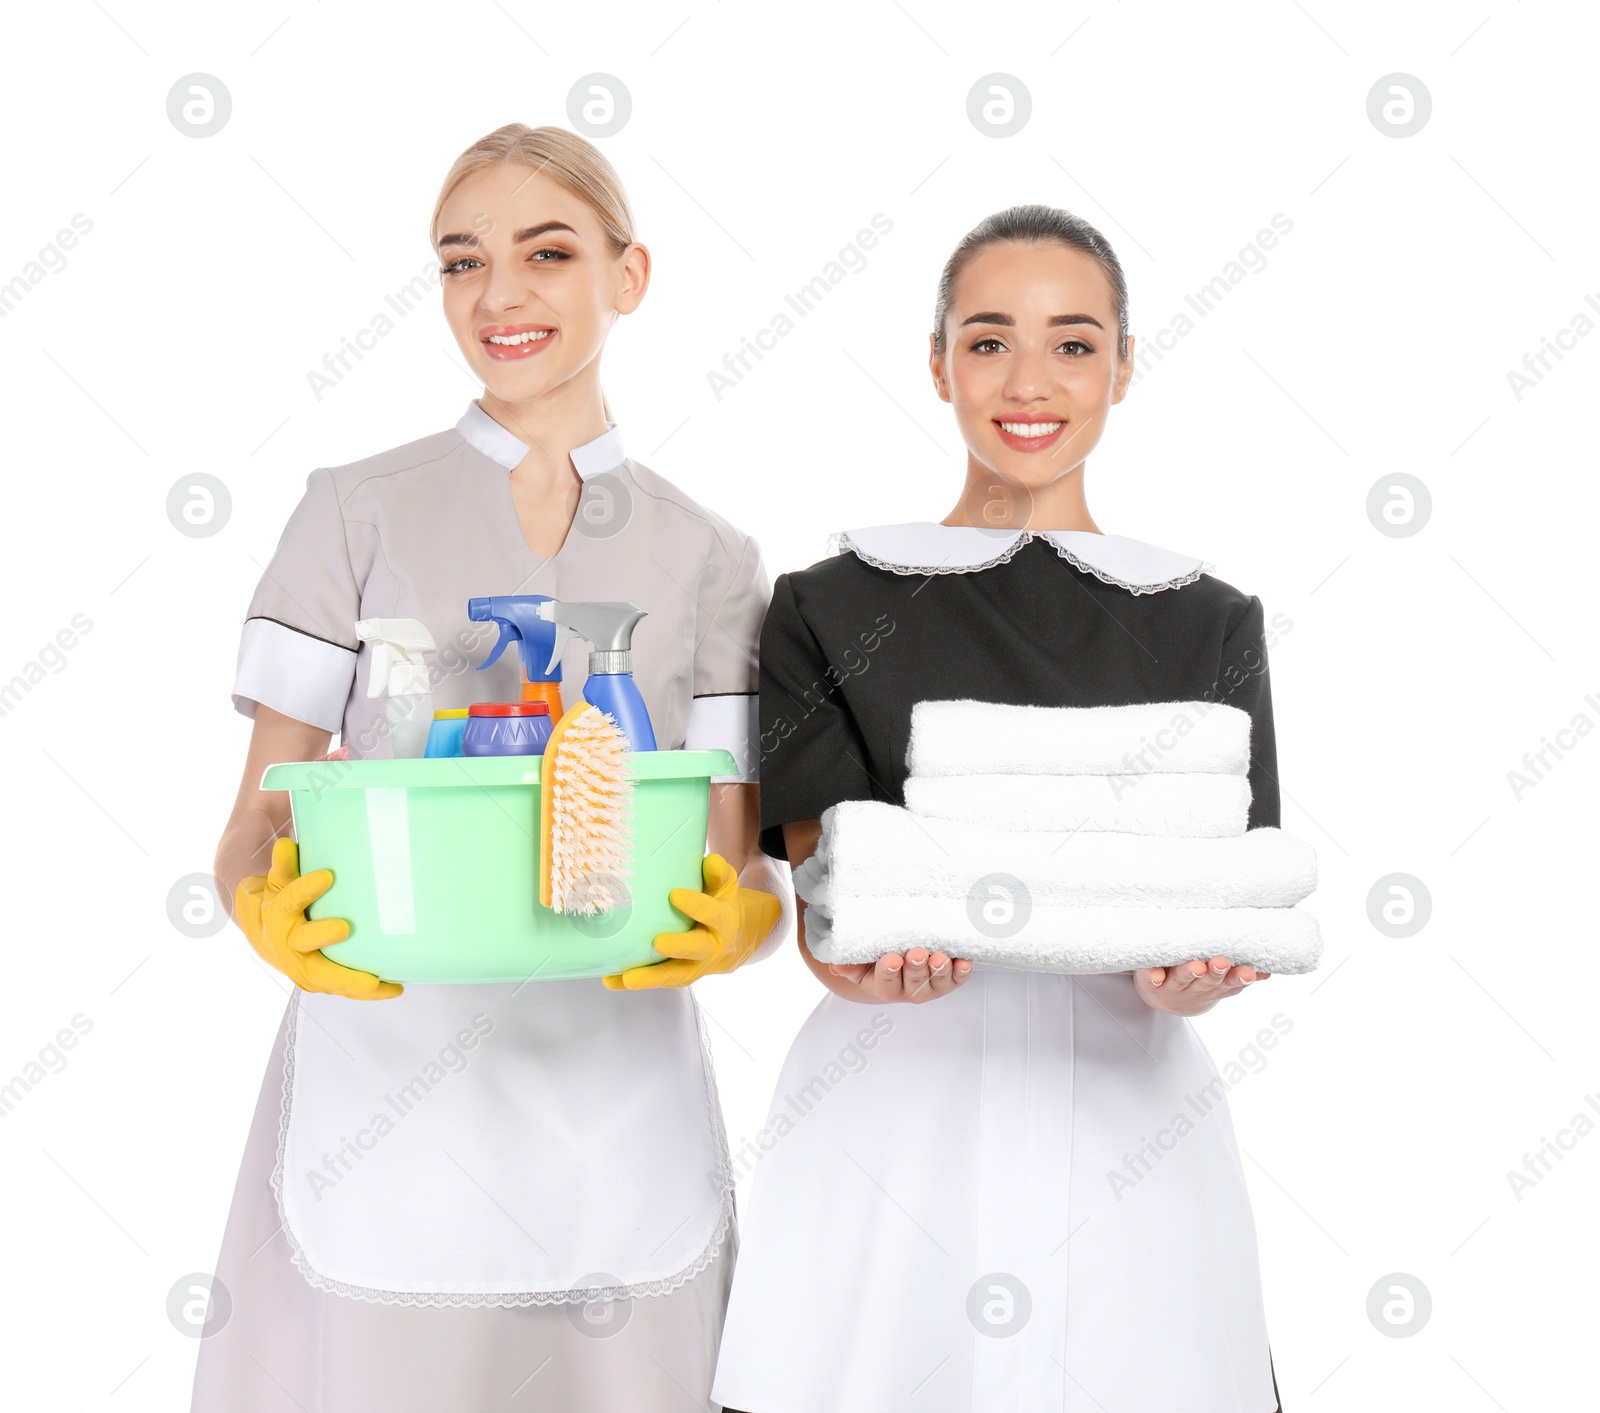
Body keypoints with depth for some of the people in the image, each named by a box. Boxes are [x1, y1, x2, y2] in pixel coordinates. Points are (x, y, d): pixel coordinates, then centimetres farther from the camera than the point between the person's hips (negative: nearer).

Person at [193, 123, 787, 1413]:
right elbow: (258, 817, 2)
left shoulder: (710, 556, 7)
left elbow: (745, 864, 5)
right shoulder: (362, 510, 3)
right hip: (386, 1078, -1)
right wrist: (269, 909, -20)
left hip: (618, 1101, 2)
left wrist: (738, 921, -17)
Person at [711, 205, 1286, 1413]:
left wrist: (1188, 978, -21)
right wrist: (869, 961, -25)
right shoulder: (829, 610, 4)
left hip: (1121, 1100, 1)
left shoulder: (1208, 624, 7)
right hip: (896, 1100, -1)